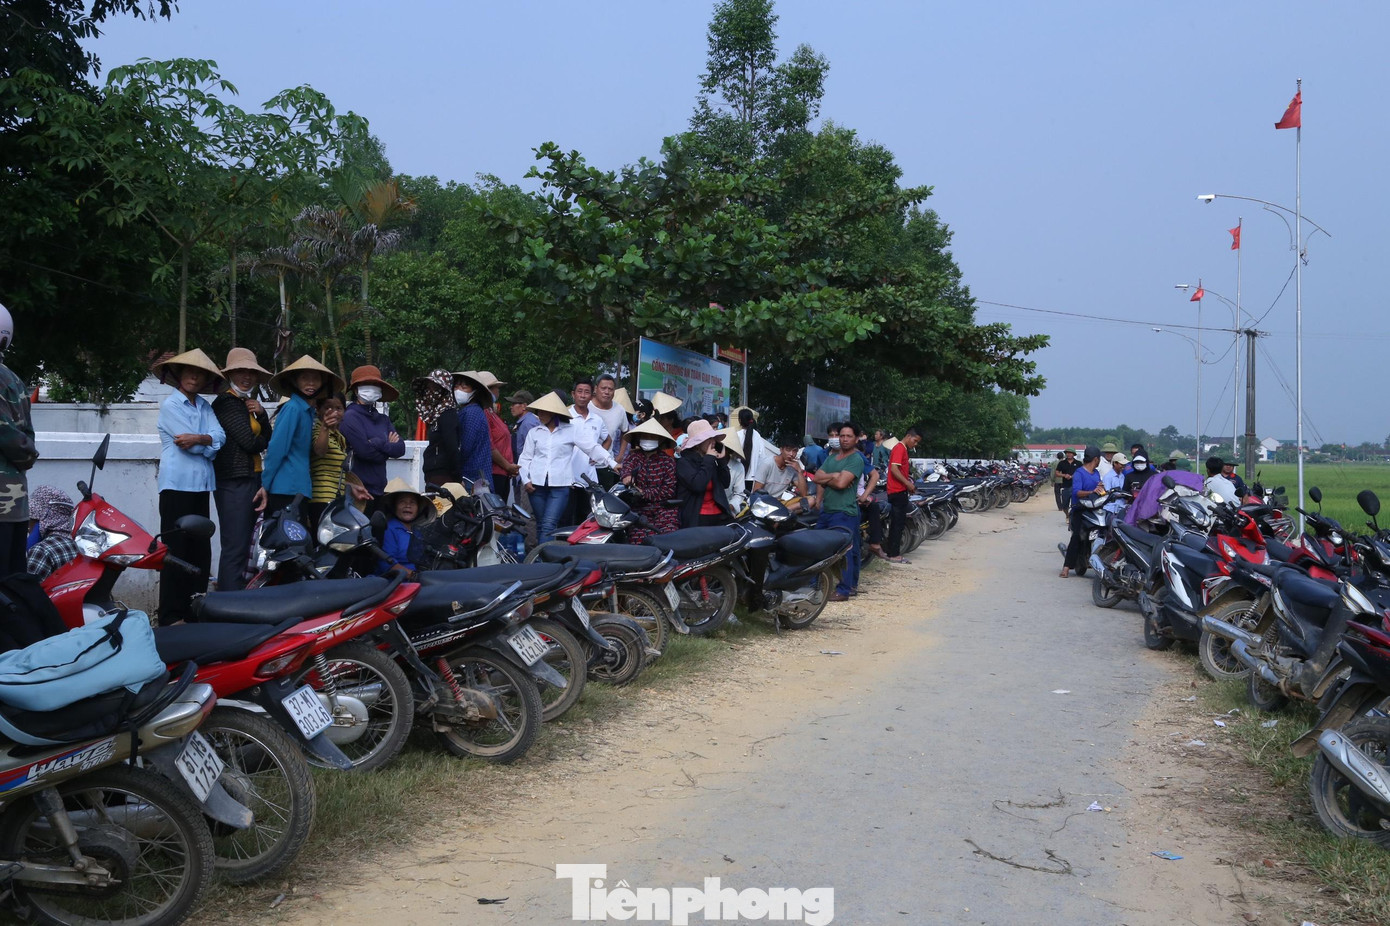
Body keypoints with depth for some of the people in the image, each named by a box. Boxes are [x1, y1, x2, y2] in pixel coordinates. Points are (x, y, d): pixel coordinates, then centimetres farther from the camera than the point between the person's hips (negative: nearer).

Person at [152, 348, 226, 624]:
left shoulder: (205, 407, 16)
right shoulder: (170, 405, -1)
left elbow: (219, 437, -1)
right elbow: (186, 443, -13)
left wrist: (198, 439, -17)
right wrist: (208, 446, -1)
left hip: (201, 486, 6)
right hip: (177, 485, -6)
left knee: (201, 550, 7)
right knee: (176, 551, -5)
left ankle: (196, 612, 13)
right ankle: (171, 616, -3)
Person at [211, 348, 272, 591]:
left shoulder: (246, 403, 19)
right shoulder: (227, 402, -8)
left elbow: (267, 439, 14)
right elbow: (249, 442, -16)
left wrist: (261, 414, -1)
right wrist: (261, 441, 6)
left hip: (251, 479, 10)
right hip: (235, 481, -10)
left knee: (243, 546, 12)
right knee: (235, 548, -13)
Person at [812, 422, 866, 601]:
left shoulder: (856, 459, -8)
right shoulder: (832, 457, 17)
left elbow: (841, 483, -19)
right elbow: (817, 477, 7)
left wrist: (825, 478, -2)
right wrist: (833, 475, -9)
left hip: (844, 513, -8)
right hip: (826, 511, 8)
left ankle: (843, 590, -9)